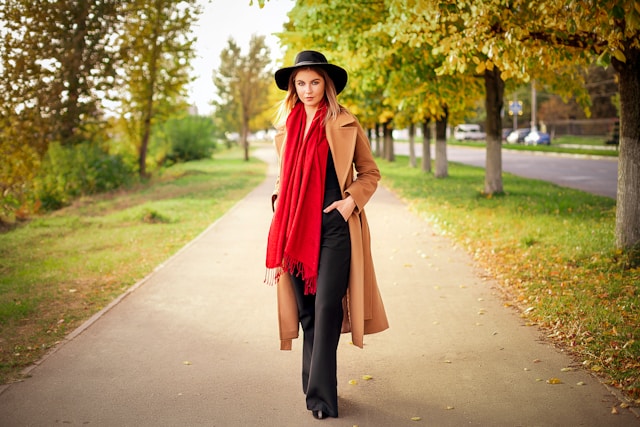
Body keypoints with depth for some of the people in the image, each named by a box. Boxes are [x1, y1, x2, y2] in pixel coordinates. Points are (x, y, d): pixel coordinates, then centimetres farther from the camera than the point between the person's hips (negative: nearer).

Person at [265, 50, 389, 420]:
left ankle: (321, 395, -5)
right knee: (305, 309, 7)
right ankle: (315, 385, 22)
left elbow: (370, 172, 7)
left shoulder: (345, 123, 1)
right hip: (296, 227, 4)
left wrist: (352, 199, -9)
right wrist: (279, 205, 7)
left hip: (334, 226, -4)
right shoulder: (286, 125, 12)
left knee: (326, 307, -10)